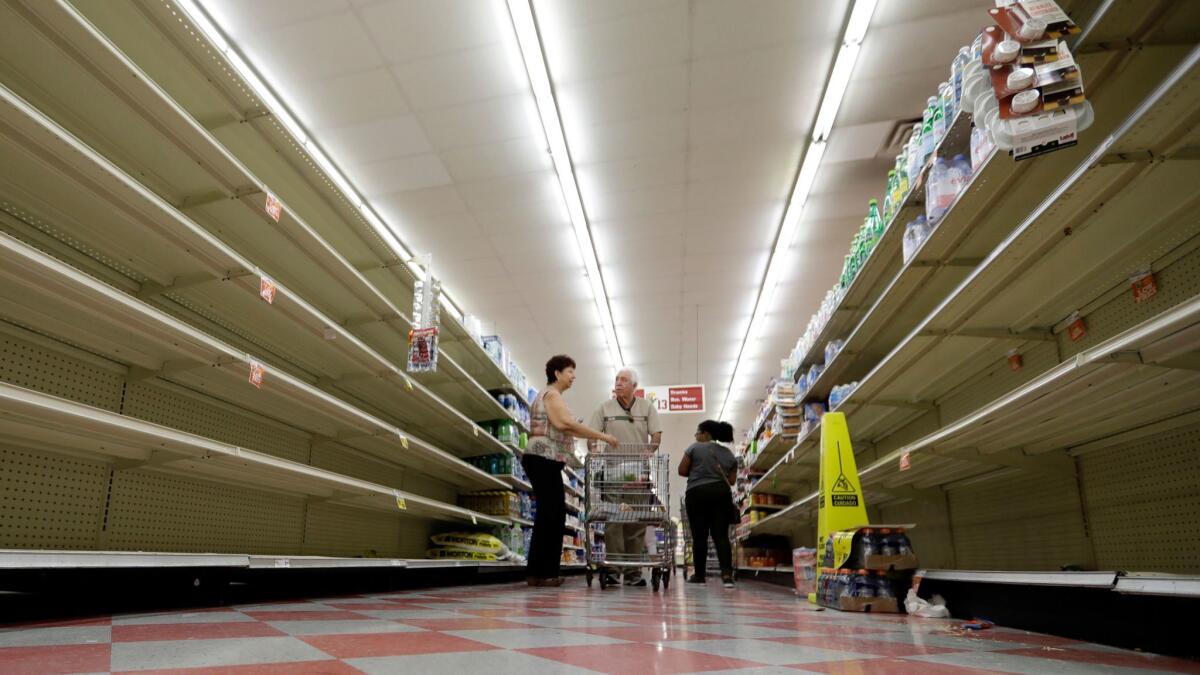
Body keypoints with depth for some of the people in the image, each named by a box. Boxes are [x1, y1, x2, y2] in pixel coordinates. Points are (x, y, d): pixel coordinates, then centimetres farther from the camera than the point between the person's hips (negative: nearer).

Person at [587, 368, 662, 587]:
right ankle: (612, 568, 1)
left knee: (637, 520, 3)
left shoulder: (646, 407, 8)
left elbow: (656, 435, 2)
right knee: (613, 519, -3)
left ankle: (634, 572, 9)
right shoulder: (605, 408, 7)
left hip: (639, 472, 1)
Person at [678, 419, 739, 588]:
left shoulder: (695, 448, -1)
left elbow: (682, 471, -1)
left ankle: (699, 575, 9)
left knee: (699, 536, 3)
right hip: (721, 493, 3)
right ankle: (727, 573, -14)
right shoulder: (729, 453, 11)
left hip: (697, 493, -3)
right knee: (721, 535, 0)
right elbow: (731, 480, 8)